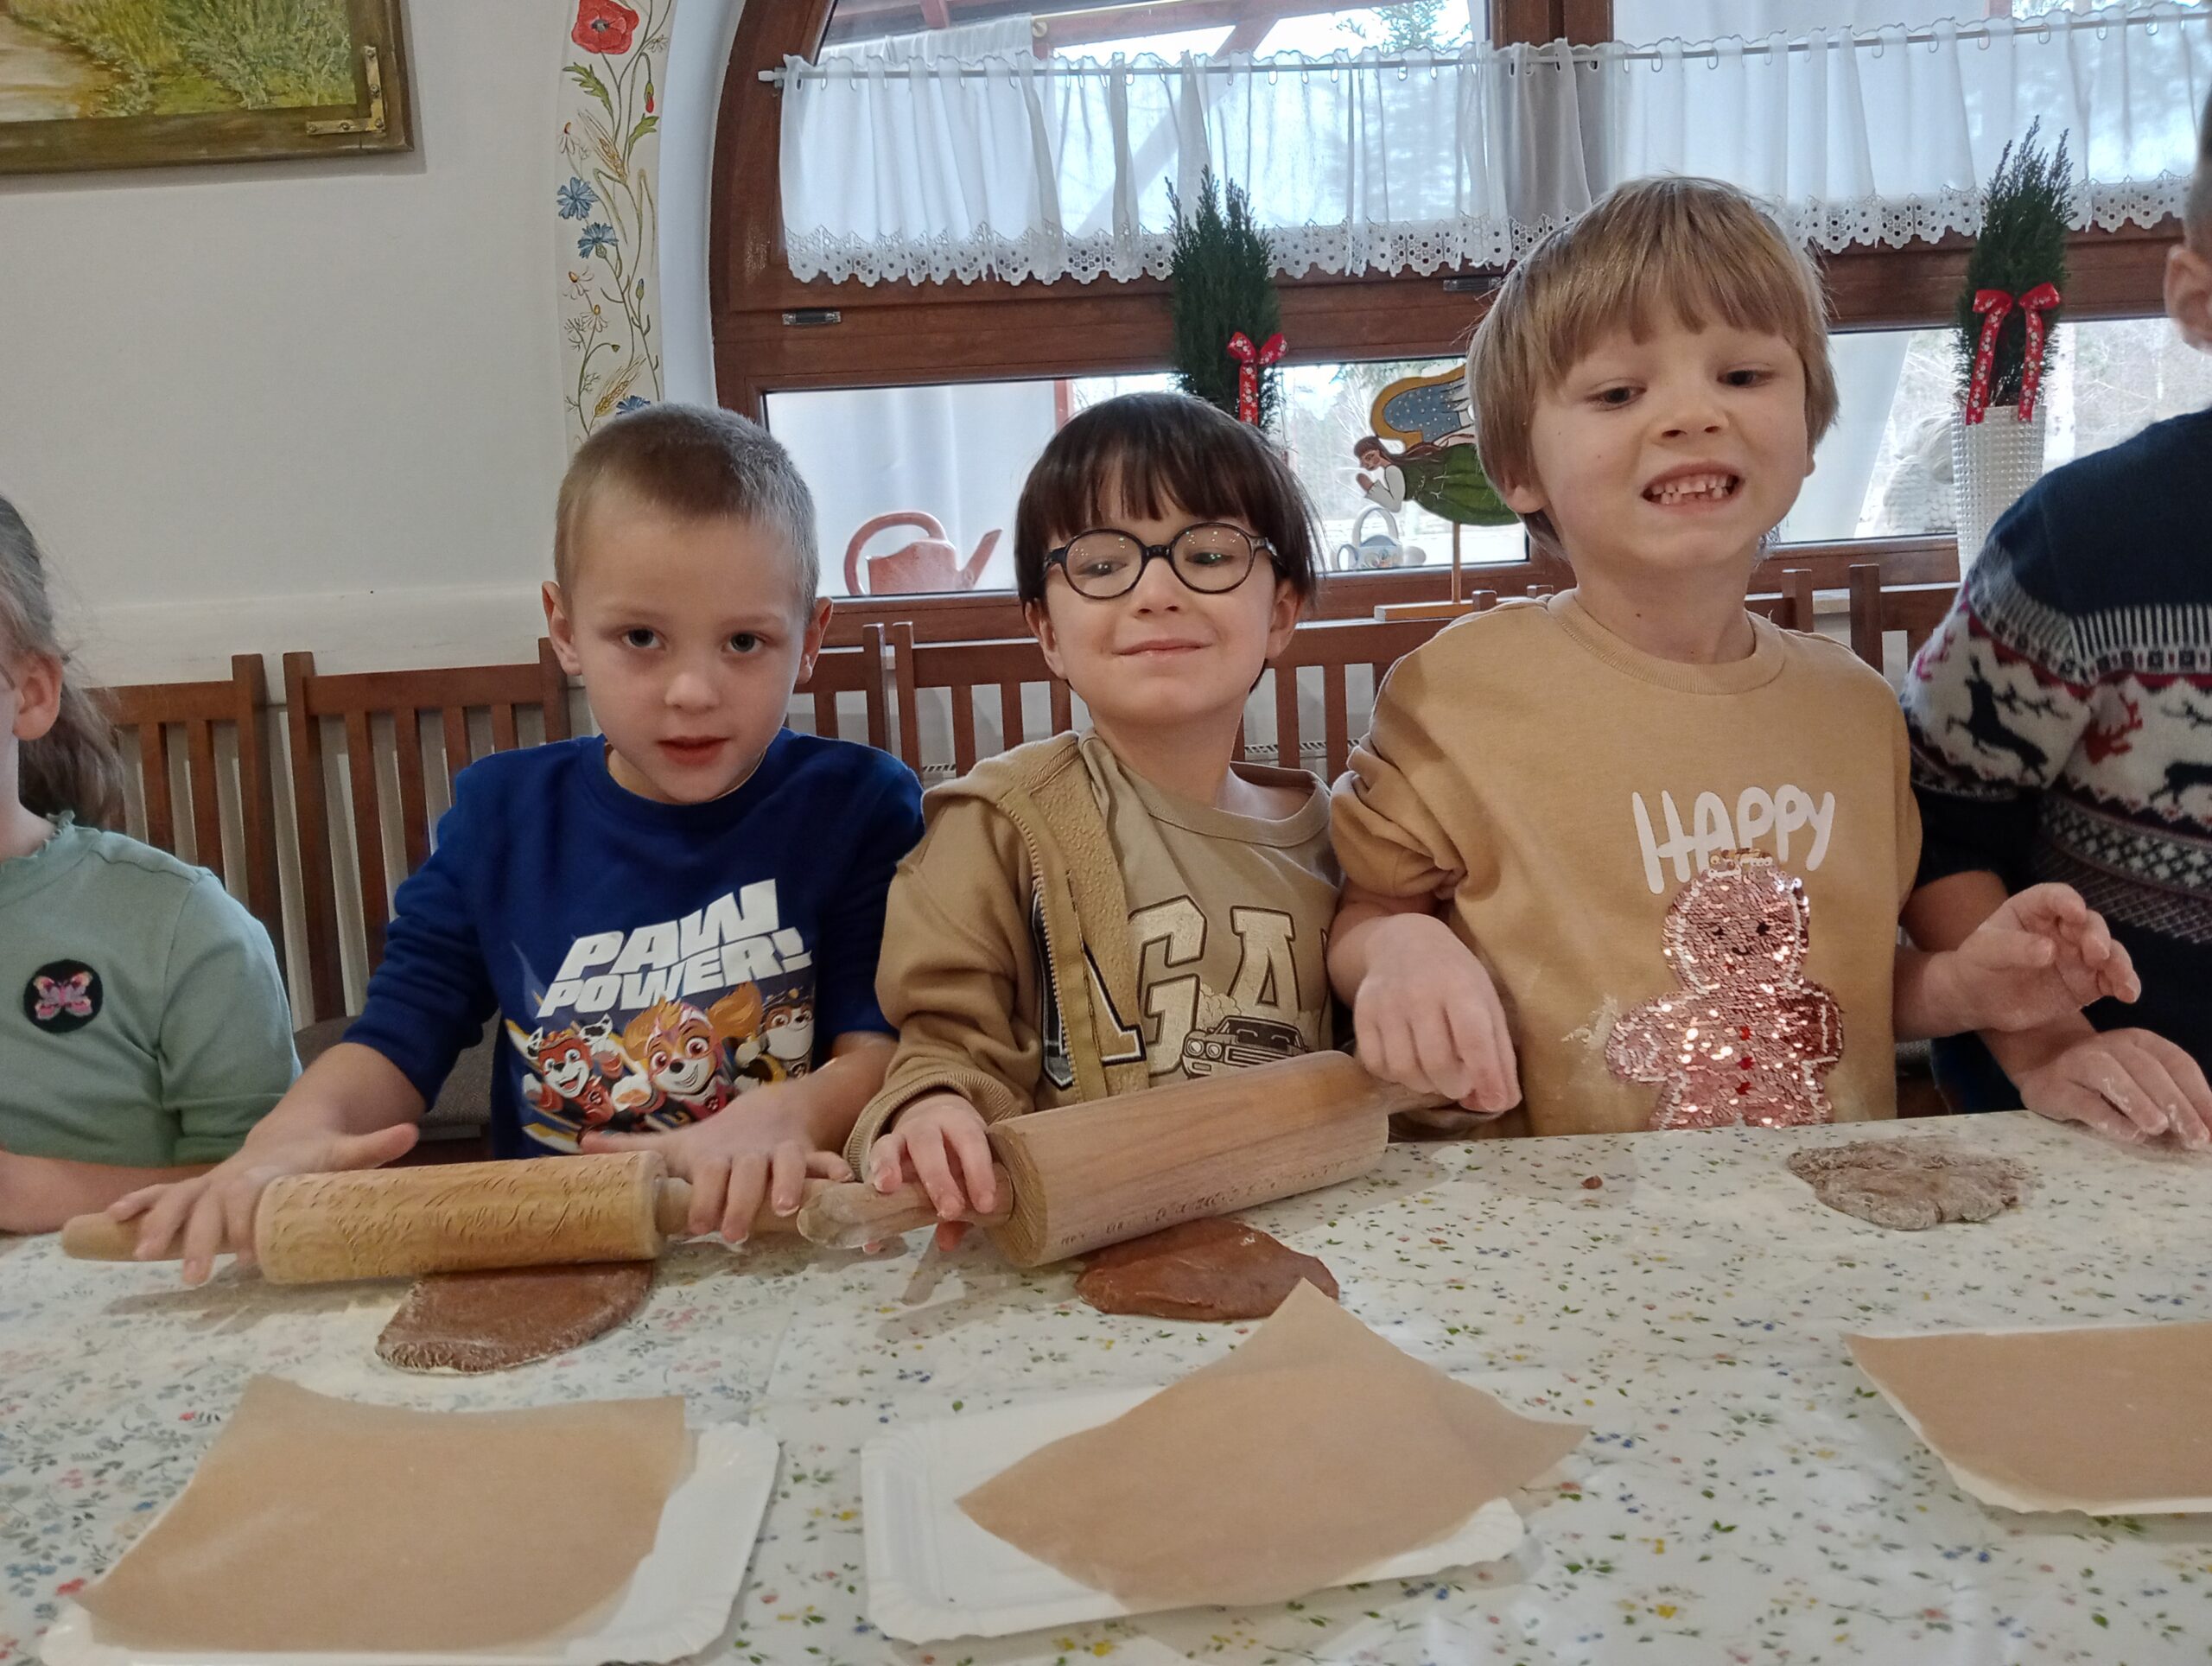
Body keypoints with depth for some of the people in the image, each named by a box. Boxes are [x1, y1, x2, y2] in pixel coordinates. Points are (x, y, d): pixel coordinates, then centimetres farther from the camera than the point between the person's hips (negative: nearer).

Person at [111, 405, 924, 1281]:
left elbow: (887, 1045, -7)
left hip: (784, 1241, -1)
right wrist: (296, 1132, -14)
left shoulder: (858, 807, -1)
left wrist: (784, 1114, -29)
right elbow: (398, 1037, 7)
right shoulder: (503, 814, 8)